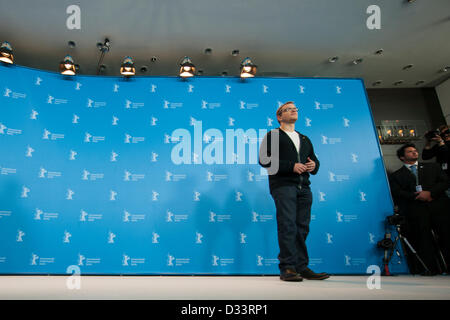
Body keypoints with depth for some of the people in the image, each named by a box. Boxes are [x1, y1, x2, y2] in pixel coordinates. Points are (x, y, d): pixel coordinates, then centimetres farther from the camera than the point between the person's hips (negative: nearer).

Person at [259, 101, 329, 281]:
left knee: (302, 228, 5)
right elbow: (264, 160, -5)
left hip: (303, 187, 6)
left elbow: (314, 160, 27)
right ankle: (287, 268, -5)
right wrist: (291, 166, -12)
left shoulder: (304, 139, 27)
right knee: (287, 226, -10)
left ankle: (302, 268, 12)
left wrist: (314, 165, 1)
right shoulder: (273, 136, 8)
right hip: (283, 185, -5)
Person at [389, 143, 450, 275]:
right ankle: (433, 271, 3)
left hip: (439, 208, 2)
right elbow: (397, 193, 0)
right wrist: (418, 197, -11)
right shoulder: (396, 176, 14)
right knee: (424, 244, -2)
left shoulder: (433, 166, 21)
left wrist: (430, 193, -9)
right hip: (416, 213, -1)